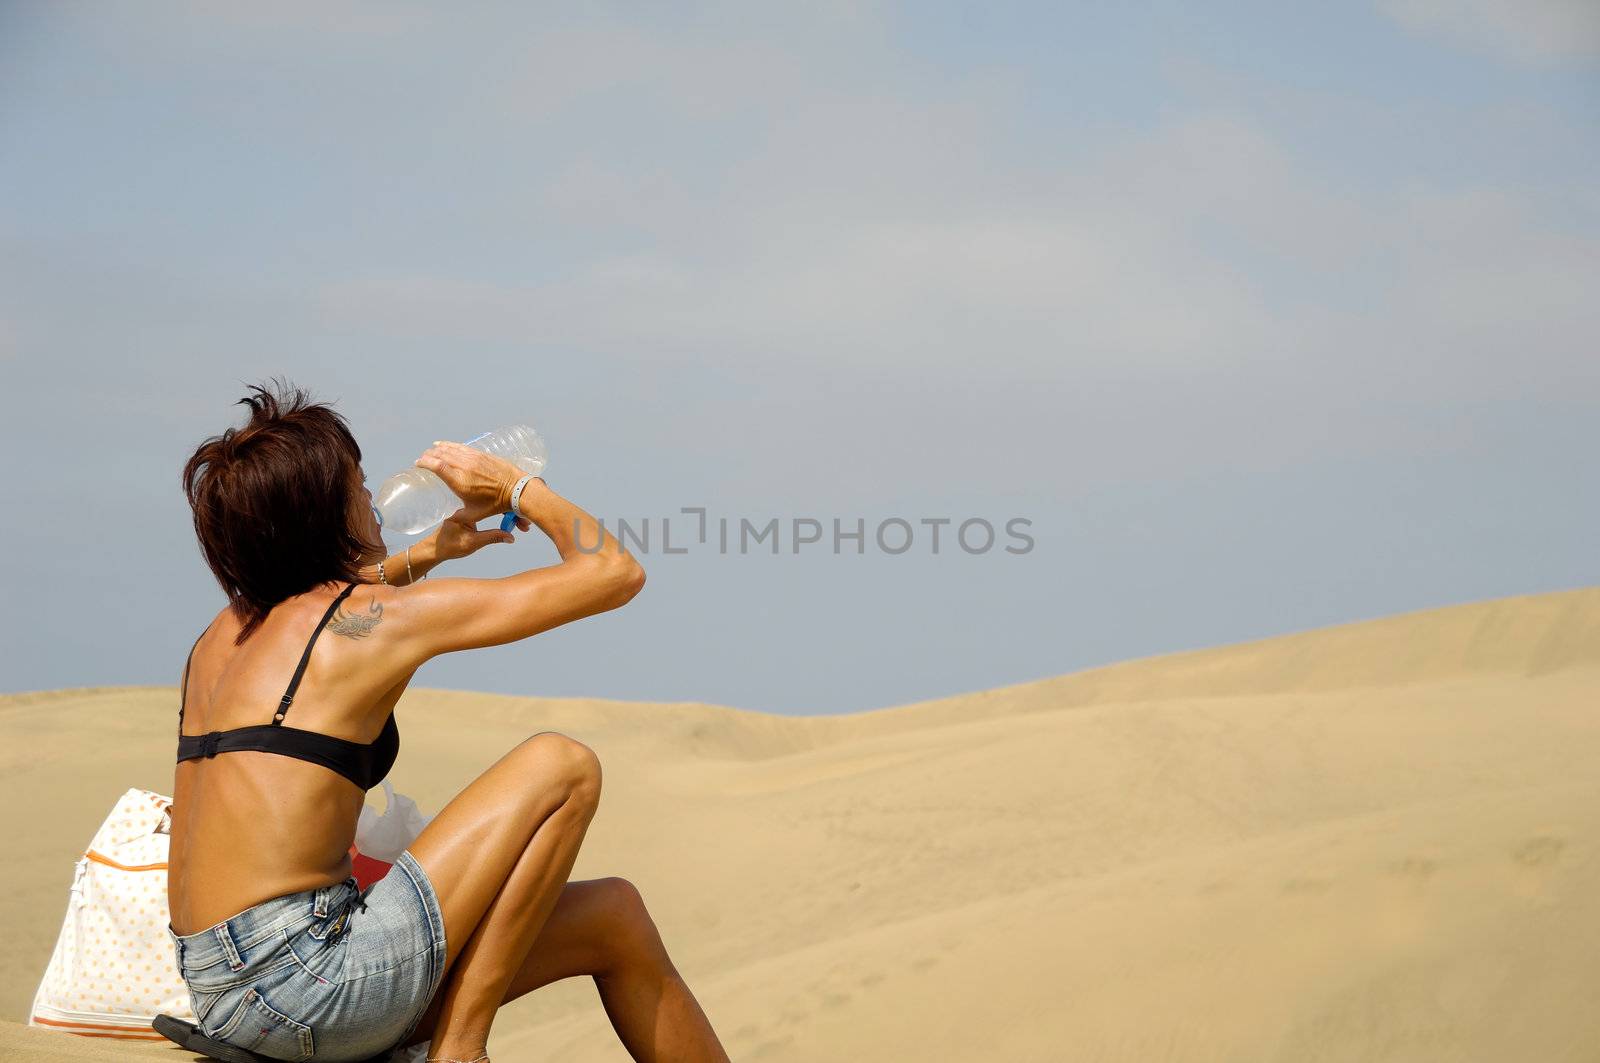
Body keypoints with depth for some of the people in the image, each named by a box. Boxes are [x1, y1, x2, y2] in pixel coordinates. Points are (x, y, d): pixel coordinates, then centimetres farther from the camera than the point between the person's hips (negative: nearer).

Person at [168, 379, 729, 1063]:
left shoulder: (225, 635, 15)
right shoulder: (375, 619, -8)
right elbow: (615, 574, -3)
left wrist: (425, 555, 40)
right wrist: (518, 488, 12)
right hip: (298, 981, -9)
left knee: (616, 918, 14)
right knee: (562, 766, -6)